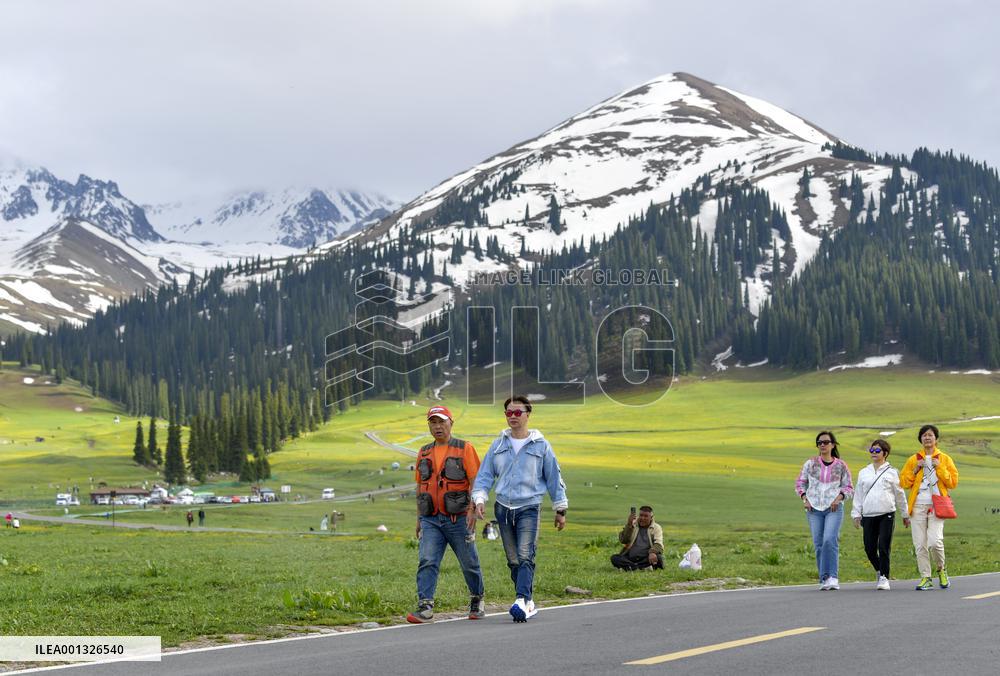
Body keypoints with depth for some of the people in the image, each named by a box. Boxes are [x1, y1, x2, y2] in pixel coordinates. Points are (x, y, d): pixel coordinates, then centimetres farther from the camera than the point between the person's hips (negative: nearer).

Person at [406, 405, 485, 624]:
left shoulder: (465, 449, -2)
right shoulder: (424, 453, 13)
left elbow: (476, 482, -6)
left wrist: (472, 510, -18)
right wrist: (419, 518, 17)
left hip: (458, 519, -3)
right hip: (431, 520, 3)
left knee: (469, 563, 8)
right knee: (427, 562, -11)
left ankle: (477, 601, 29)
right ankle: (425, 607, -15)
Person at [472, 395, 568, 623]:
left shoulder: (540, 445, 2)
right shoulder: (498, 445, 10)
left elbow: (554, 478, 8)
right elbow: (485, 475, 10)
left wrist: (560, 510, 9)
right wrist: (479, 499, -6)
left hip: (529, 508, -4)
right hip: (503, 508, 4)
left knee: (525, 556, -18)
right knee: (513, 561, 5)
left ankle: (521, 601, -29)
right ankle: (528, 603, 14)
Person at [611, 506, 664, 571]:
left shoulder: (656, 528, 8)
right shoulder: (632, 525, 12)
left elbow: (658, 545, -8)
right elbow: (622, 540, -3)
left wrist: (652, 552, -31)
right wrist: (629, 524, -14)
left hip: (646, 559, -2)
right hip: (630, 559, 2)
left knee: (658, 558, -33)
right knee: (614, 558, -25)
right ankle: (643, 568, -35)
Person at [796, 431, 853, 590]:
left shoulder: (841, 465, 3)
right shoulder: (810, 463, 5)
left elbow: (849, 488, 9)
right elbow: (800, 483, 12)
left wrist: (839, 497, -9)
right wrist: (805, 498, -3)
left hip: (833, 509, -2)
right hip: (814, 509, 2)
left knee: (830, 540, -20)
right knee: (819, 544, 2)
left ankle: (831, 577, -18)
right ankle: (824, 579, 10)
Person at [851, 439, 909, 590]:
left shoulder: (891, 472, 6)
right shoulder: (863, 472, 14)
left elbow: (899, 494, 11)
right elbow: (858, 494, 16)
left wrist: (905, 515, 14)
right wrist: (856, 514, 10)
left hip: (887, 515, -3)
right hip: (868, 515, 3)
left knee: (884, 547, -9)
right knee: (869, 548, 2)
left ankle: (884, 577, -2)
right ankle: (879, 571, 28)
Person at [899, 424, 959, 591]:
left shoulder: (945, 459, 9)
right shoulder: (913, 460, 13)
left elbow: (953, 482, 2)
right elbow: (903, 482, 9)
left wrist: (940, 468, -7)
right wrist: (915, 470, -3)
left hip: (936, 506, -2)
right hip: (918, 506, 2)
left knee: (935, 542, -16)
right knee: (920, 544, -3)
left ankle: (941, 569, 10)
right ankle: (925, 578, 6)